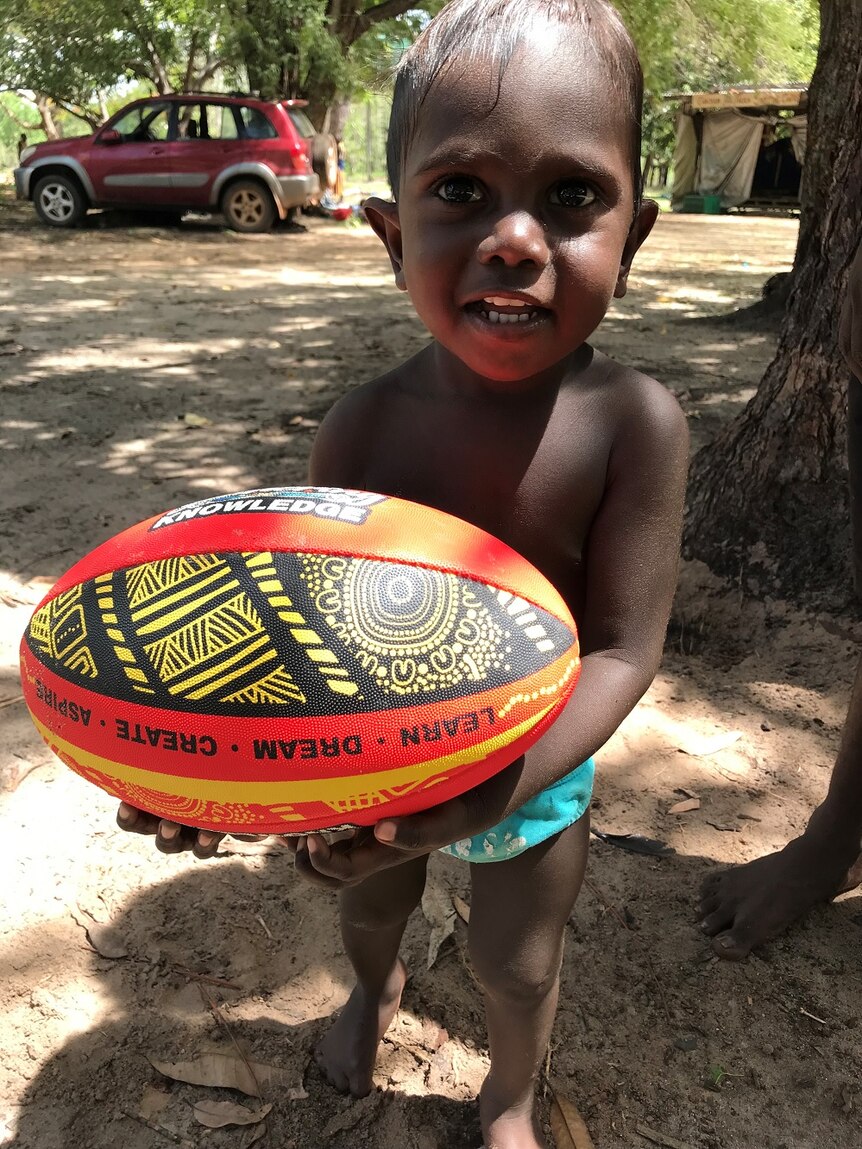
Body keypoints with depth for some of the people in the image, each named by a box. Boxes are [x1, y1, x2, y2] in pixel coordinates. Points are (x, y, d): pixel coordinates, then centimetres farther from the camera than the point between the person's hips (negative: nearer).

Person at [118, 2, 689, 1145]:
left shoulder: (633, 420, -27)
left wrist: (486, 795, -39)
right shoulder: (364, 426, -22)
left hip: (538, 777, -2)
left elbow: (623, 651, -26)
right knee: (372, 904, 31)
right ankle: (376, 988, 70)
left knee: (515, 968, 22)